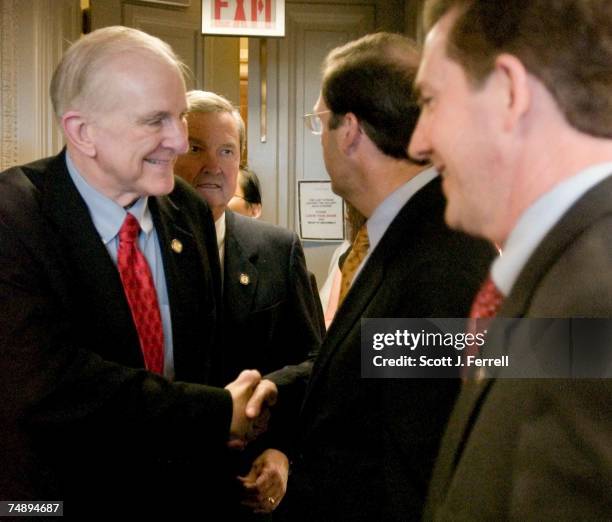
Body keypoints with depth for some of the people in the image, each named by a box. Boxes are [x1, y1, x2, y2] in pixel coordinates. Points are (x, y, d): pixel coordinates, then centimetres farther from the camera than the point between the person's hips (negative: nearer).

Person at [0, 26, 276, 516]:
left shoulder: (191, 212, -1)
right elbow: (48, 383, -29)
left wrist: (248, 399, -12)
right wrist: (219, 413, -22)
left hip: (183, 490, 5)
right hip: (62, 495, -5)